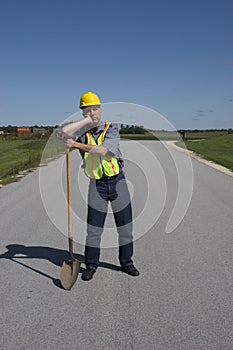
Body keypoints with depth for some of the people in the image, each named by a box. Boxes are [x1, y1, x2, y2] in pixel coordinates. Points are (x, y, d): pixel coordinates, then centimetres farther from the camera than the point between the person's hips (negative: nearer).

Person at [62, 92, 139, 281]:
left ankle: (126, 262, 27)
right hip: (97, 186, 0)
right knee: (93, 229, 4)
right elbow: (65, 131, -21)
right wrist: (87, 120, -14)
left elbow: (103, 150, -20)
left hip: (118, 182, 0)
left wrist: (77, 144, -22)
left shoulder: (112, 129, -2)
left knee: (125, 227, 9)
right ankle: (91, 265, 21)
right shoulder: (83, 132, 2)